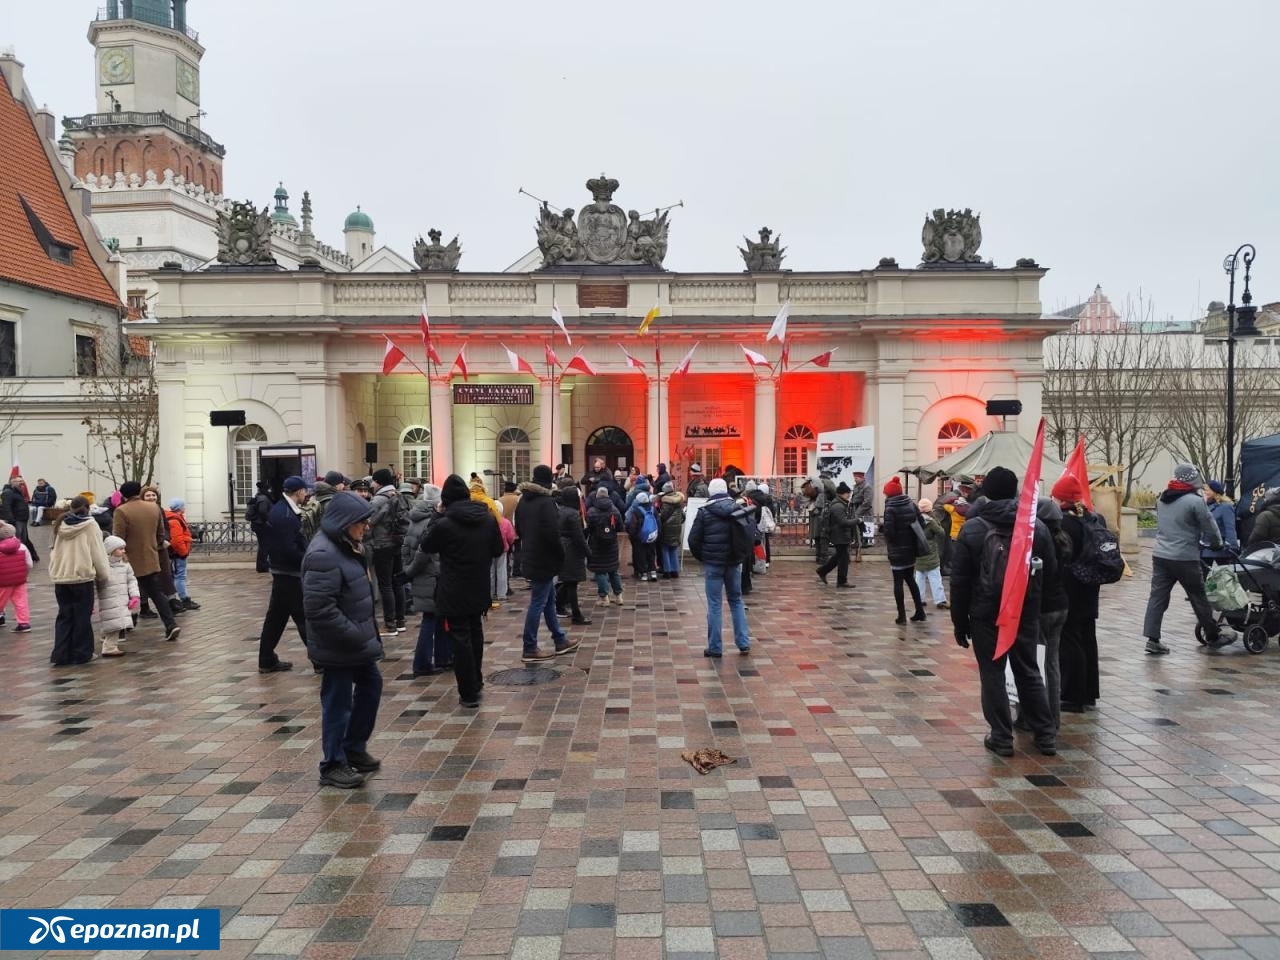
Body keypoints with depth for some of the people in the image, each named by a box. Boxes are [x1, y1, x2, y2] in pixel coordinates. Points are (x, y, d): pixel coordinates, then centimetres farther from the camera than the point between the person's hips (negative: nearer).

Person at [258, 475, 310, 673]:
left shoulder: (280, 510, 11)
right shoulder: (285, 515, -20)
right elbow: (290, 550, -24)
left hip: (282, 571, 10)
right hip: (289, 572, -10)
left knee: (276, 616, 14)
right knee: (304, 616, -4)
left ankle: (267, 661, 22)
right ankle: (320, 659, 1)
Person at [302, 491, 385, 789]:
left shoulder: (344, 547, 8)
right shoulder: (323, 555, -24)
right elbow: (319, 609, -29)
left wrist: (366, 634, 13)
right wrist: (356, 636, -23)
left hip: (356, 641, 10)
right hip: (338, 646, -10)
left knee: (371, 684, 20)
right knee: (338, 702, 2)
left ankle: (354, 749, 33)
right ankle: (333, 766, 17)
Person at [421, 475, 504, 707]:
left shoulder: (444, 524, -18)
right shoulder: (488, 518, -3)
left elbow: (426, 547, 1)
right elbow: (498, 550, 8)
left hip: (454, 593, -5)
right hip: (479, 589, 5)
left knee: (460, 639, 2)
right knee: (475, 635, 22)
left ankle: (469, 694, 4)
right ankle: (476, 682, 35)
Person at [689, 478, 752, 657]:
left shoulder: (704, 512, -7)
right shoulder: (738, 510, 2)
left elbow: (693, 540, -6)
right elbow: (750, 535, 3)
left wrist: (702, 557, 10)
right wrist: (740, 554, 14)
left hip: (713, 563, -3)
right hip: (734, 562, 3)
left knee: (714, 604, 2)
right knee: (736, 601, 15)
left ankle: (715, 647, 5)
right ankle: (743, 643, 12)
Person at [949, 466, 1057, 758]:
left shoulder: (972, 528, -9)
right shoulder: (1037, 526, 0)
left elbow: (959, 580, -8)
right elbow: (1050, 570, 3)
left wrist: (960, 621, -1)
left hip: (986, 615, -3)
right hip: (1026, 614, 3)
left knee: (993, 674, 7)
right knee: (1029, 672, 16)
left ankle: (1002, 738, 11)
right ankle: (1046, 735, 23)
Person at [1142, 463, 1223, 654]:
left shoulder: (1161, 499, 10)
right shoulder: (1195, 501, -12)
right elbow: (1210, 528, -5)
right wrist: (1218, 544, 14)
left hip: (1160, 555, 6)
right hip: (1185, 558, -6)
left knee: (1158, 597, 3)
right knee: (1198, 597, 10)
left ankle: (1153, 639, -1)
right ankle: (1213, 636, 26)